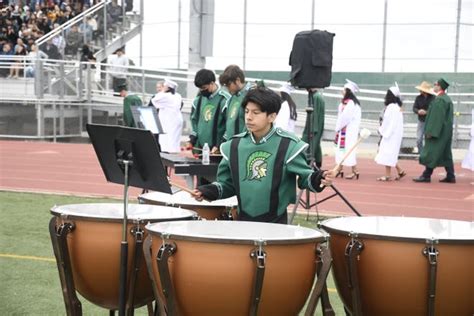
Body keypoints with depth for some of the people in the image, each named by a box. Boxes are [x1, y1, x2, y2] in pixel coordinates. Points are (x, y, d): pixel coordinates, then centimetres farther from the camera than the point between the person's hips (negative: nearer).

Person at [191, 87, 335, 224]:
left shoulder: (288, 145, -9)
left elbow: (305, 176, -5)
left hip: (276, 222, -4)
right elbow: (228, 183, 12)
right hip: (243, 220, 4)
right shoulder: (234, 145, 3)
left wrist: (317, 179, -26)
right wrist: (210, 190, -6)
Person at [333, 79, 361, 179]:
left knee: (348, 149, -8)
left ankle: (355, 171, -4)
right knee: (340, 149, 13)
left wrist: (338, 127, -8)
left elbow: (345, 117, -20)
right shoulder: (345, 102, 11)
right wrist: (338, 128, 8)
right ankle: (340, 170, 22)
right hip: (343, 130, 10)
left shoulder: (351, 103, -18)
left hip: (349, 131, -10)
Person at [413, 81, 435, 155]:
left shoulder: (433, 98, -9)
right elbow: (414, 108, 2)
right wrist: (418, 111, -19)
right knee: (419, 139, 1)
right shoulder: (418, 98, 4)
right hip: (421, 121, 4)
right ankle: (420, 153, 15)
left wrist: (426, 112, -23)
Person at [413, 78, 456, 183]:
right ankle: (450, 176, 11)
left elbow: (437, 117, -22)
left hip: (438, 131, -10)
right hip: (446, 131, 10)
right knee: (446, 155, 11)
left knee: (431, 153, -5)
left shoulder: (439, 100, -18)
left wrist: (430, 132, -21)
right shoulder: (447, 99, 13)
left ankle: (426, 176, -2)